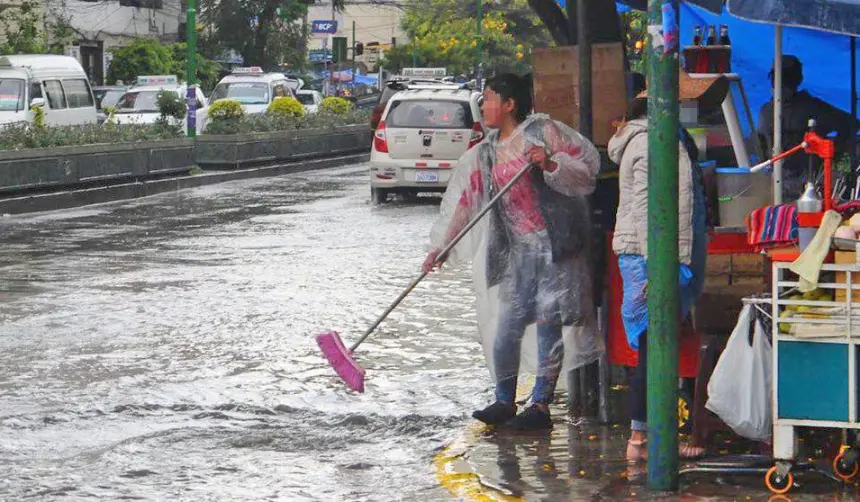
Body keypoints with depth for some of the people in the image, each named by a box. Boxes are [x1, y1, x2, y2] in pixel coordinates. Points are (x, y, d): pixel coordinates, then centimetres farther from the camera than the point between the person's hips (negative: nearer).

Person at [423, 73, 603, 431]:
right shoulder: (486, 153, 15)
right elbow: (464, 199, 14)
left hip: (554, 242, -5)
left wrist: (551, 164, -21)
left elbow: (587, 165, -5)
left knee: (548, 324, -4)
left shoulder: (542, 131, -3)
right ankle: (504, 402, 16)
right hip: (516, 250, 6)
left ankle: (541, 406, 0)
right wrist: (441, 245, 11)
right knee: (507, 324, 2)